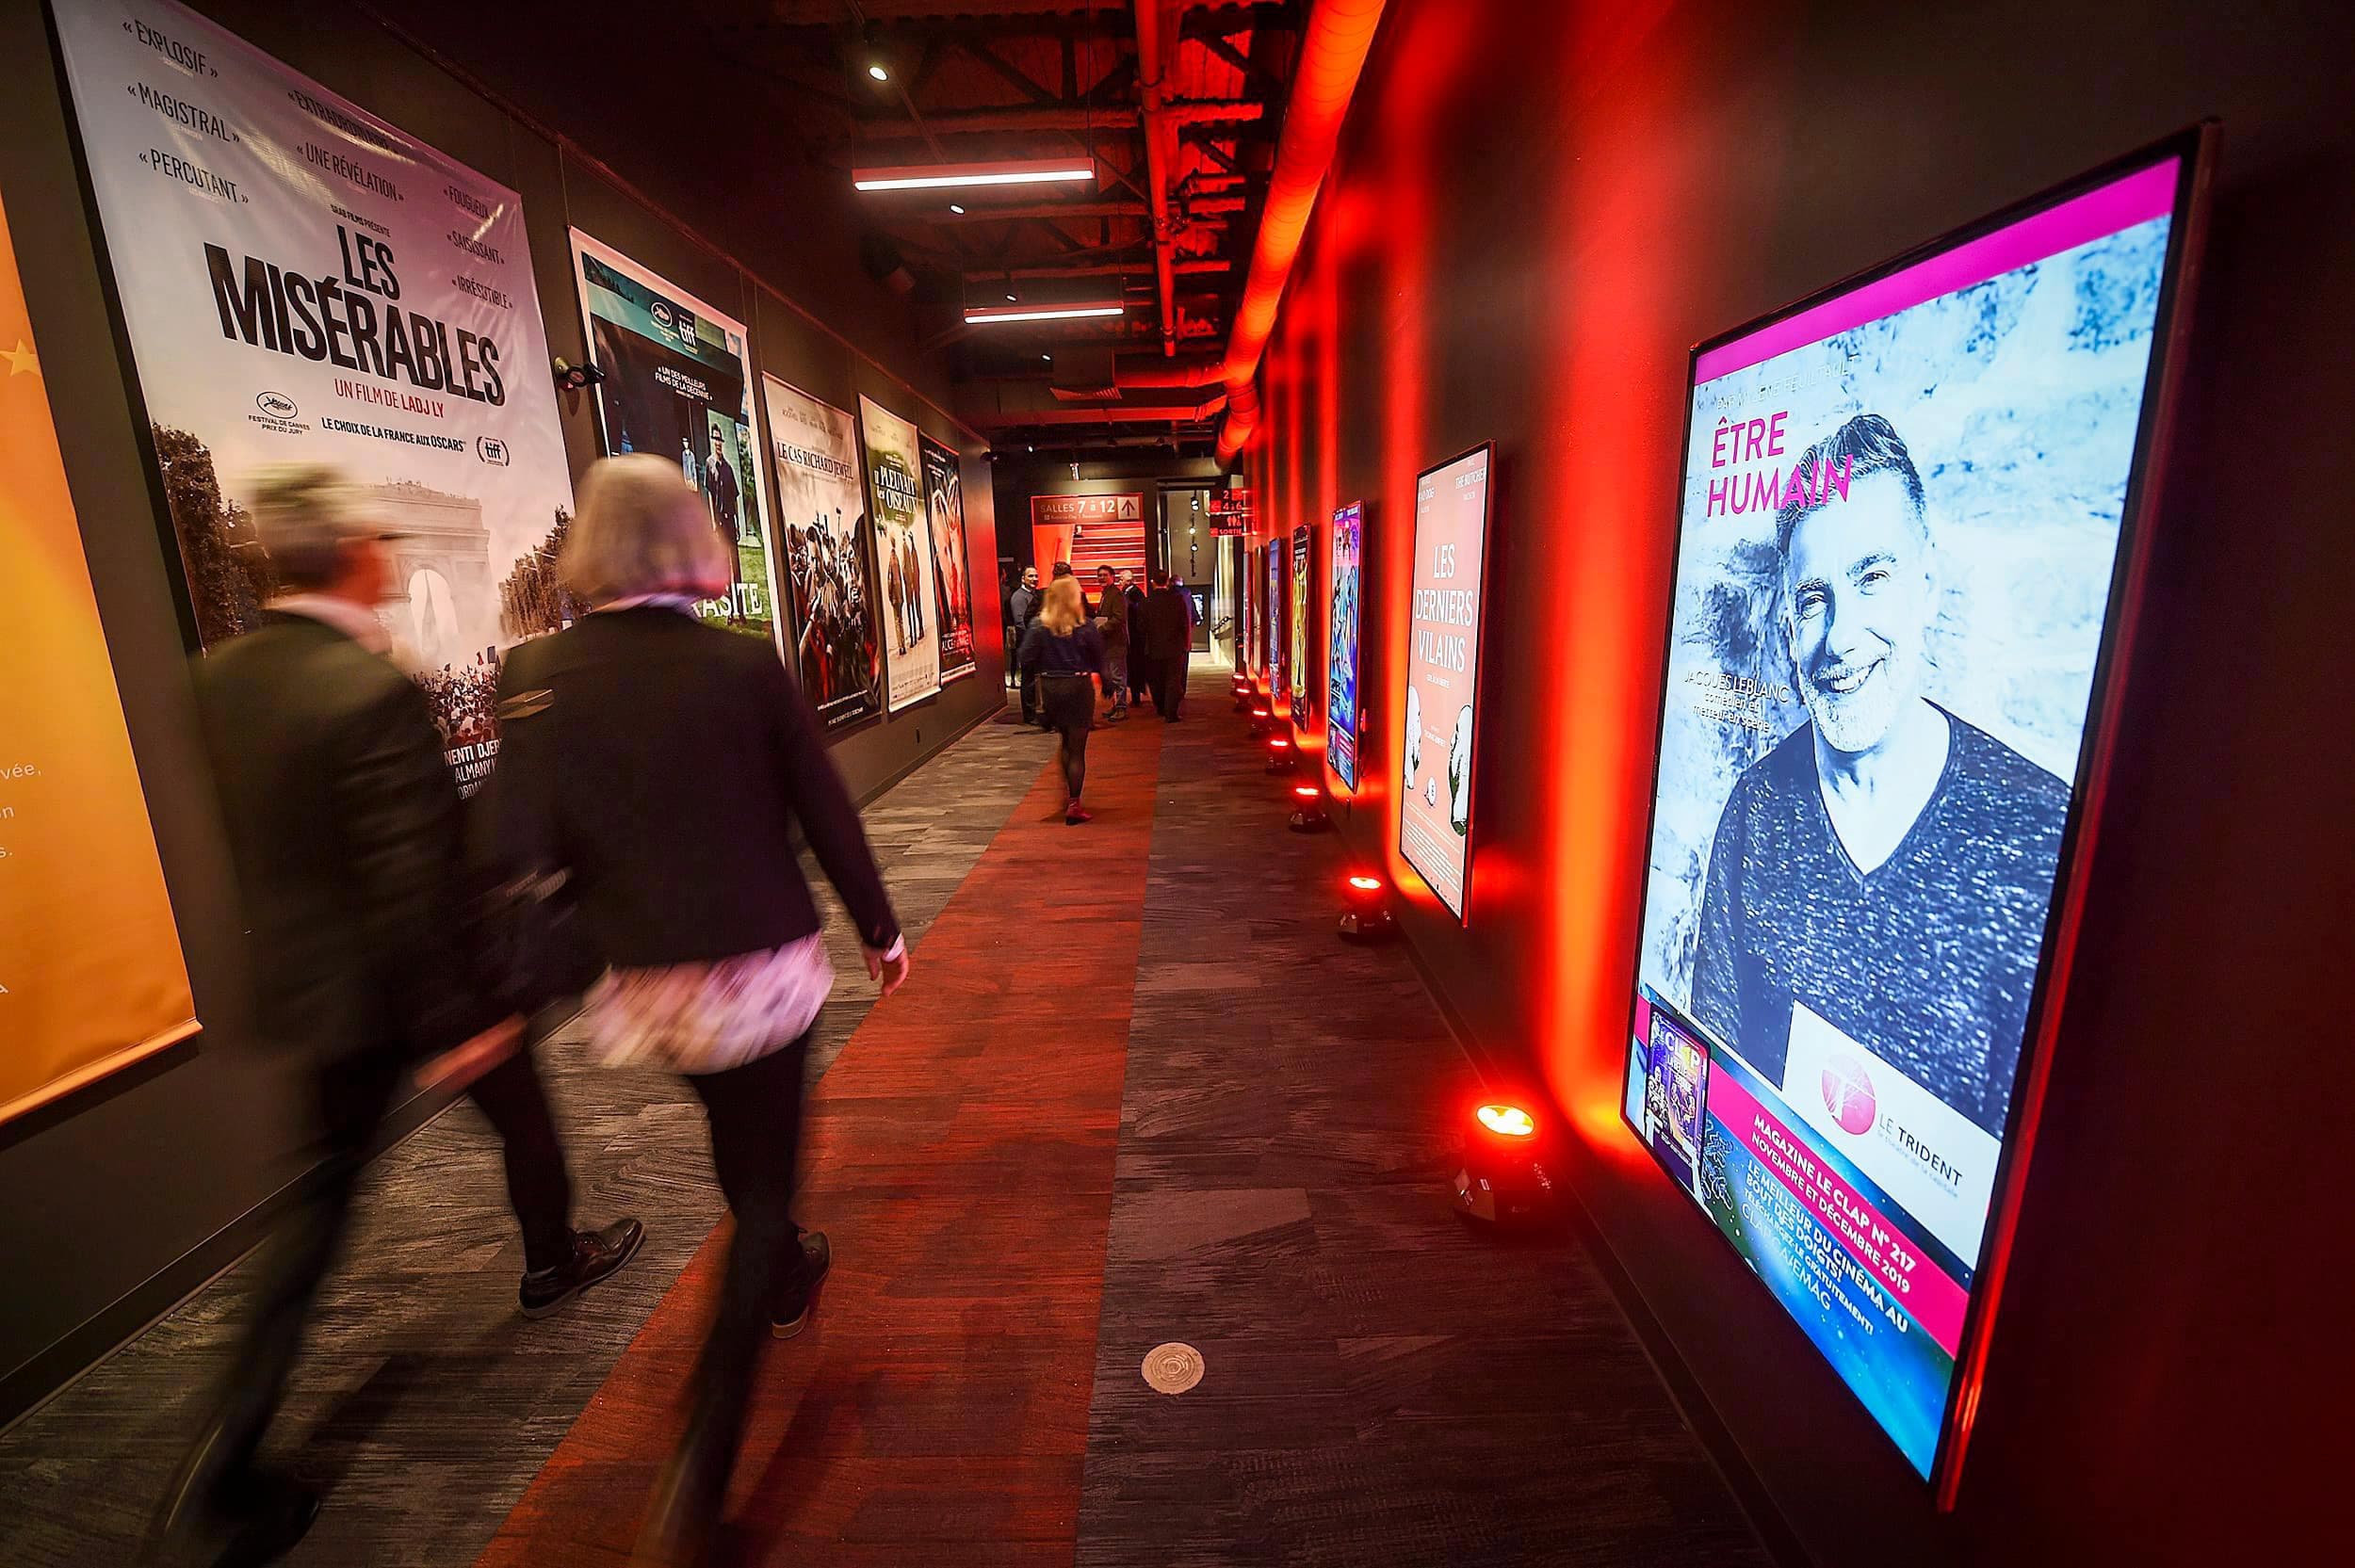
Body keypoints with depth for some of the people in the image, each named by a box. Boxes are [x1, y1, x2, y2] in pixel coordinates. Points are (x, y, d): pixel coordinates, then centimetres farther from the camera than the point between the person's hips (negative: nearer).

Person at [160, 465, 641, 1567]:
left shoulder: (219, 678, 0)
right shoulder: (374, 689, -25)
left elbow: (253, 835, 9)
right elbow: (417, 875, -24)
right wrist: (457, 1014, -17)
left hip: (308, 982, 6)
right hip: (418, 980, -6)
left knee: (325, 1198, 16)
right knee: (520, 1108, 21)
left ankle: (222, 1467, 18)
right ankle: (553, 1262, 44)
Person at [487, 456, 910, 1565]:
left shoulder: (539, 675, -8)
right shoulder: (747, 663, -12)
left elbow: (521, 853, -10)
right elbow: (824, 813, -7)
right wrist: (879, 928, 5)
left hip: (648, 983, 3)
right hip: (763, 969, -3)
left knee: (736, 1147, 29)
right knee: (762, 1174, 12)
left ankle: (786, 1276, 54)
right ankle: (700, 1469, 10)